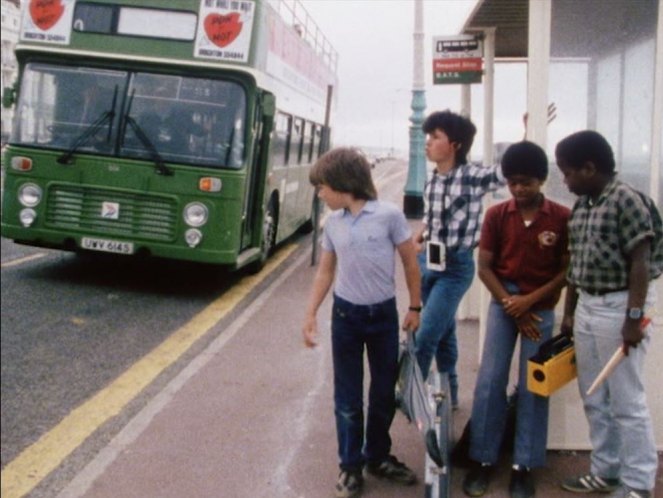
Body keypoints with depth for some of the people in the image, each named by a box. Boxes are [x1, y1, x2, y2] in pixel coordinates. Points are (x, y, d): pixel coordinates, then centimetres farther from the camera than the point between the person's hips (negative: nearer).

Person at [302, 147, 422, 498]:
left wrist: (415, 308, 1)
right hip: (345, 315, 2)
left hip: (383, 314, -2)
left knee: (384, 392, 11)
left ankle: (378, 457, 30)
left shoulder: (389, 215, -12)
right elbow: (325, 272, 9)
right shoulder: (333, 223, 0)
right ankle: (351, 465, 20)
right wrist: (310, 314, 5)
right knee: (348, 396, 7)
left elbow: (410, 263, -2)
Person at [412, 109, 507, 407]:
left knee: (425, 337, -6)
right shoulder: (432, 178, 4)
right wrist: (416, 240, 2)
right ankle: (448, 394, 33)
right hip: (427, 262, 6)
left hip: (455, 267, -6)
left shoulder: (473, 177, -15)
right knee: (443, 332, 18)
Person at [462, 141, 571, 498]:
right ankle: (482, 460, 10)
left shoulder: (562, 217, -7)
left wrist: (530, 300, -13)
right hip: (502, 303, 1)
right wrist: (511, 304, -9)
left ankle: (523, 467, 12)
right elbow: (484, 268, -1)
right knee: (489, 381, 0)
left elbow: (568, 270, -5)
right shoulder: (496, 215, -2)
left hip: (541, 308, -1)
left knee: (533, 387, 3)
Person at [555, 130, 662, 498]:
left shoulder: (627, 200, -12)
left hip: (617, 308, -8)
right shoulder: (581, 205, 11)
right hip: (586, 308, 8)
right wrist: (569, 312, 18)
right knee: (594, 400, 14)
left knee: (627, 402, 0)